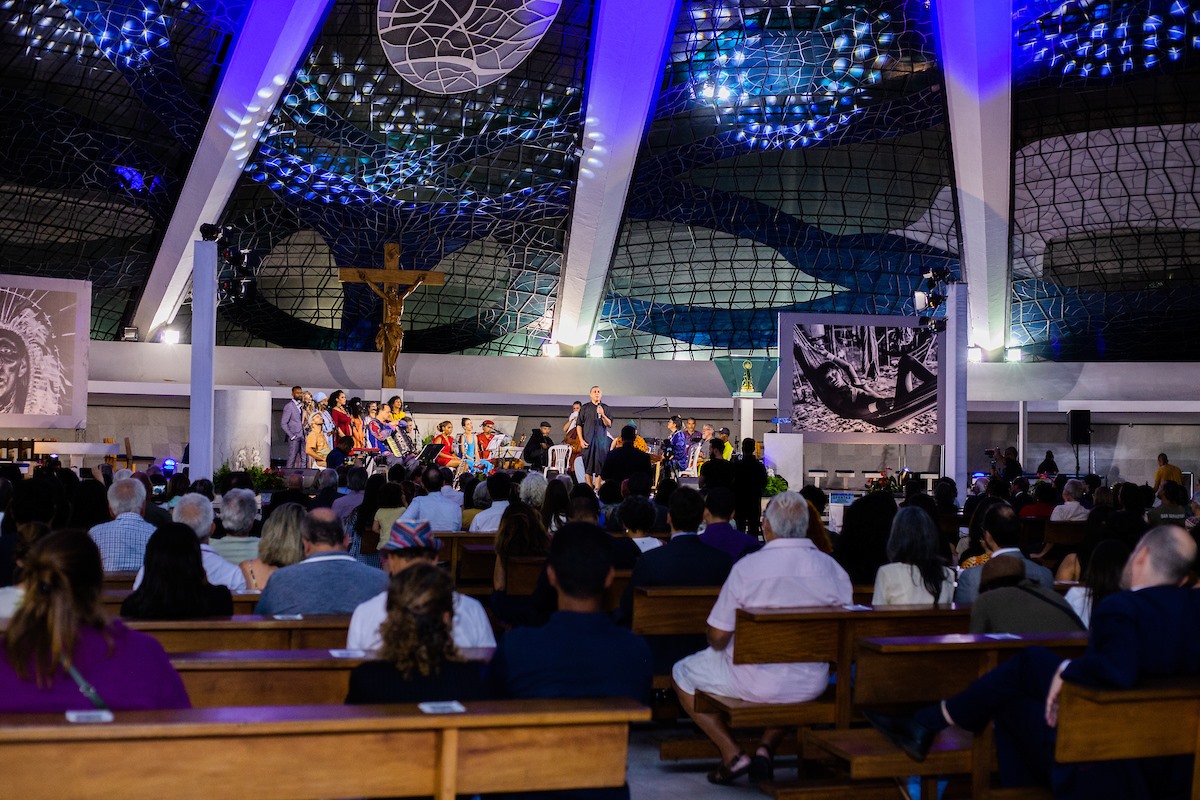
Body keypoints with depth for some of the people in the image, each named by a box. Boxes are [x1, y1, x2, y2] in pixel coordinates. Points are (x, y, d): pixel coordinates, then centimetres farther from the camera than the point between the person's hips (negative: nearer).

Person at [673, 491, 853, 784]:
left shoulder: (746, 567, -15)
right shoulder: (833, 569, -6)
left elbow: (718, 636, -12)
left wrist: (721, 647, 12)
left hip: (754, 682, -4)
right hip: (812, 684, 4)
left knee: (681, 674, 20)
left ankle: (732, 753, 10)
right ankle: (767, 747, 21)